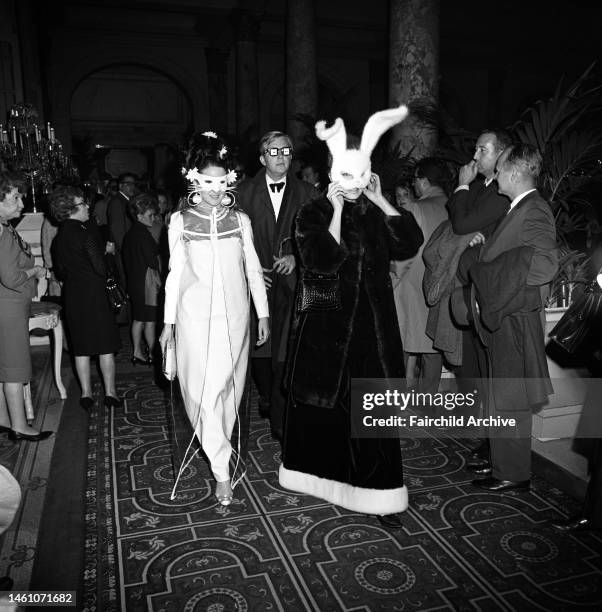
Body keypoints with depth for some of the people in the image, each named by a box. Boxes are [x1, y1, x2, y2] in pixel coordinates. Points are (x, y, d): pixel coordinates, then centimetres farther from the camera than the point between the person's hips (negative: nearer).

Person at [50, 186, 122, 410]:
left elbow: (59, 270, 12)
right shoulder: (85, 233, -16)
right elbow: (99, 266, -17)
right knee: (106, 345, 5)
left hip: (72, 295, 7)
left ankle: (86, 394, 19)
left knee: (81, 347, 13)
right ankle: (110, 392, 11)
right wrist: (102, 282, 2)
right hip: (94, 292, -7)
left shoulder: (59, 237, 6)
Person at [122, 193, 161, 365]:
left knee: (138, 319, 14)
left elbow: (126, 258, 16)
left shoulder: (130, 233, 10)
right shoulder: (143, 235, -17)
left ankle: (137, 352, 21)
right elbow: (152, 261, -17)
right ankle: (152, 354, 8)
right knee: (150, 320, 0)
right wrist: (158, 280, -5)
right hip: (147, 283, -9)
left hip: (134, 282, 9)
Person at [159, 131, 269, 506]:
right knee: (202, 388, -4)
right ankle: (222, 471, 4)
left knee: (227, 385, 6)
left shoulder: (240, 220, 3)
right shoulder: (180, 221, 1)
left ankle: (216, 444, 30)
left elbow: (253, 268, 7)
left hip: (233, 314, 1)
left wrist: (263, 313, 5)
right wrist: (169, 322, 5)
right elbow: (175, 273, 5)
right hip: (195, 314, -1)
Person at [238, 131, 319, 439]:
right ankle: (265, 395, 37)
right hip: (257, 279, 1)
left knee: (285, 352, -6)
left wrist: (296, 257, -8)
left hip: (291, 280, 0)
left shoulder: (307, 193, 8)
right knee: (258, 347, 8)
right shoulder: (245, 192, 6)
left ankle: (280, 418, 6)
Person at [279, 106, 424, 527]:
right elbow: (322, 261, -18)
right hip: (326, 324, -1)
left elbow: (410, 244, -10)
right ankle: (322, 471, 33)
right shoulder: (313, 214, -2)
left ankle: (379, 492, 12)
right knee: (322, 403, 10)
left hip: (372, 325, 2)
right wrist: (337, 211, -15)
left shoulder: (377, 213, 6)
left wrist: (380, 199, -8)